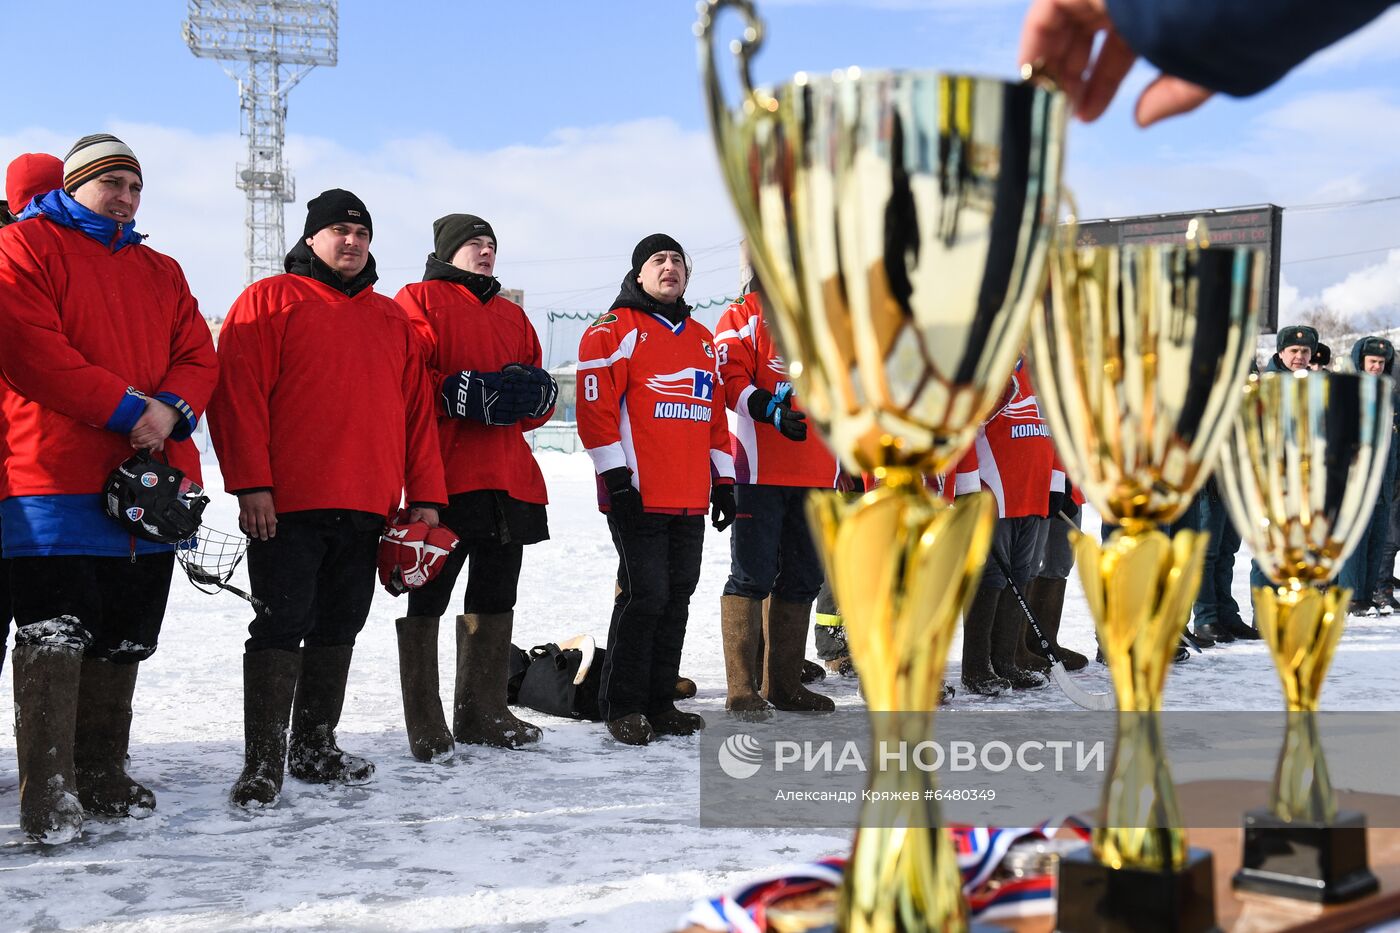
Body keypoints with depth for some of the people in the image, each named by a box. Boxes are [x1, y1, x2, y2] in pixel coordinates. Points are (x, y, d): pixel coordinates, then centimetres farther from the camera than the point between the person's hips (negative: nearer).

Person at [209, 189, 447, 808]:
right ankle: (263, 763, 1)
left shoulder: (392, 319, 19)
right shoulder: (268, 301, 3)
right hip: (288, 505, -5)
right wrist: (250, 483, -16)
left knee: (338, 629, 11)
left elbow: (418, 408, 16)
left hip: (367, 509, 5)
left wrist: (424, 496, 8)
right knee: (281, 627, -5)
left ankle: (315, 749, 22)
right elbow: (237, 392, -7)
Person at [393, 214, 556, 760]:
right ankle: (425, 725, 3)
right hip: (443, 478, -7)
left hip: (509, 479, 7)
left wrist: (535, 393, -1)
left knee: (495, 599, 12)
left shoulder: (512, 315, 24)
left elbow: (536, 399, 22)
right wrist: (465, 392, -20)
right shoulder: (419, 300, 3)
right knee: (427, 599, -3)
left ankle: (482, 713, 23)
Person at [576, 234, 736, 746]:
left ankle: (659, 703, 17)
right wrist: (617, 478, -16)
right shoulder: (614, 330, -1)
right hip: (638, 497, -7)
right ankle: (623, 707, 3)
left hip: (691, 501, 7)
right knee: (645, 596, -8)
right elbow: (595, 406, -10)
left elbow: (715, 417, 24)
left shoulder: (701, 339, 20)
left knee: (677, 597, 8)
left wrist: (723, 481, 17)